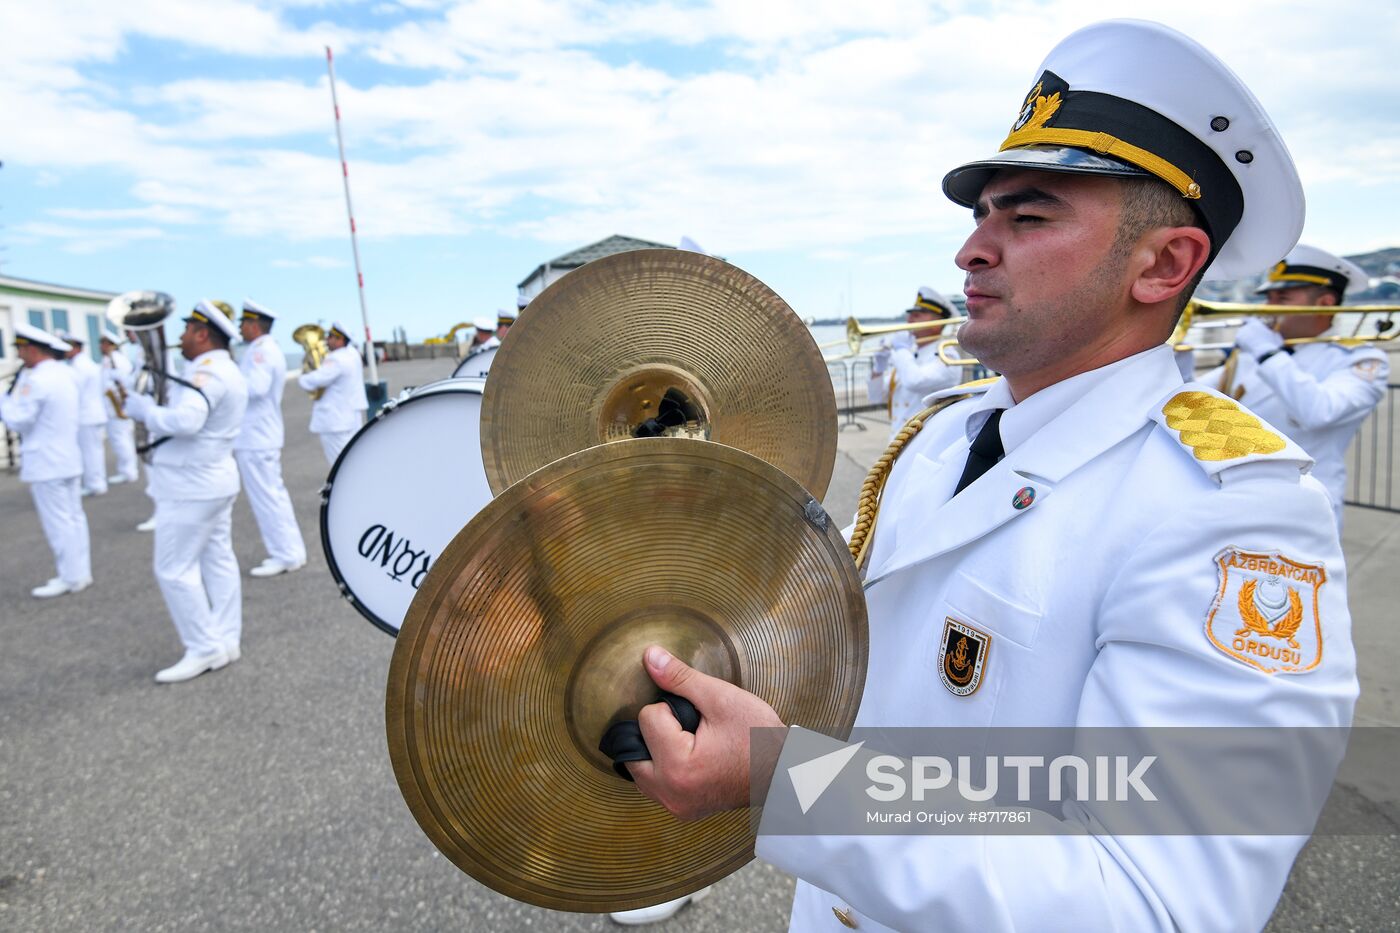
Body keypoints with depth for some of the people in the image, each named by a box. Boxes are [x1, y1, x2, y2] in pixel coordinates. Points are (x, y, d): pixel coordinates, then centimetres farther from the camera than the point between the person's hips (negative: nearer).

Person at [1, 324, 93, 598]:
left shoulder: (35, 380, -18)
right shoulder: (65, 373, 9)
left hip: (46, 464, -9)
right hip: (68, 457, 9)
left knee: (58, 523, -2)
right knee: (74, 517, 12)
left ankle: (71, 578, 4)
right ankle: (81, 572, 19)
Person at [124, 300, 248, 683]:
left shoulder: (207, 372, -20)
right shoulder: (227, 372, 14)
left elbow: (185, 421, -33)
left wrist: (144, 409, -17)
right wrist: (156, 407, 0)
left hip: (191, 486, -10)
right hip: (212, 481, 10)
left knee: (174, 569, -3)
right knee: (217, 561, 12)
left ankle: (204, 649, 2)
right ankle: (226, 640, 18)